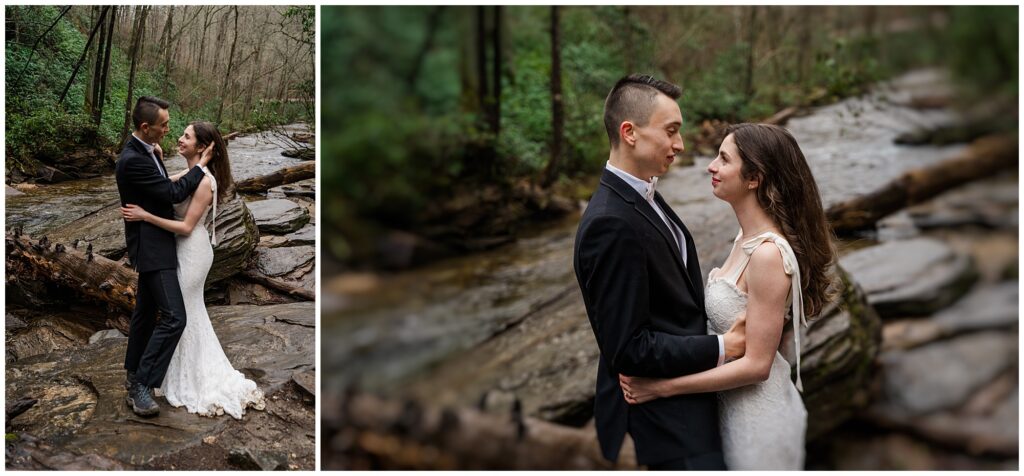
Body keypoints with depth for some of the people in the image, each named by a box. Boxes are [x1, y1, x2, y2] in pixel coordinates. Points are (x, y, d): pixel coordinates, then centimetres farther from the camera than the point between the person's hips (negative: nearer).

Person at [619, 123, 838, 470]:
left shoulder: (768, 253, -25)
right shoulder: (747, 238, 2)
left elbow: (756, 364, -24)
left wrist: (661, 387, -22)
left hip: (758, 417, -8)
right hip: (734, 407, 8)